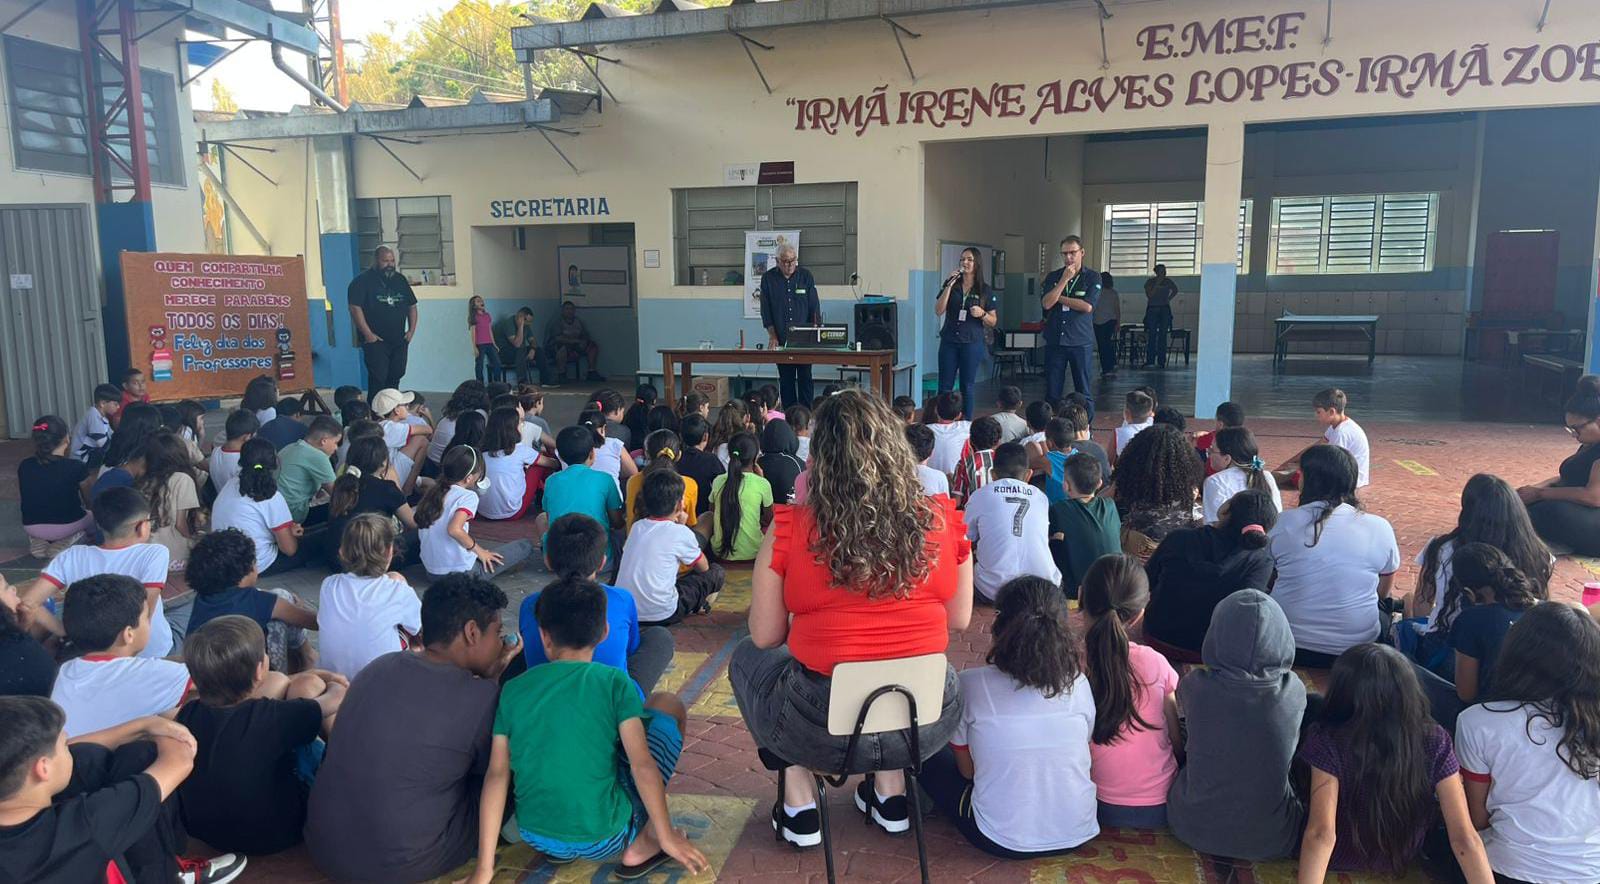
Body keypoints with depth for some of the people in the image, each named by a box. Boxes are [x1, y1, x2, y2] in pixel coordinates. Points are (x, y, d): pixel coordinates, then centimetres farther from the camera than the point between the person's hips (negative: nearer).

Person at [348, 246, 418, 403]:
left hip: (399, 340, 6)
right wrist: (367, 334, -17)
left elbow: (412, 305, 18)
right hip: (376, 340, -6)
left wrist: (411, 330, 7)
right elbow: (355, 308, -13)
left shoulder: (400, 279, 13)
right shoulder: (362, 281, -6)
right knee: (378, 378, -10)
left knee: (395, 377, 10)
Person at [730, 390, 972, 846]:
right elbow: (959, 619, 6)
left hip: (824, 732, -3)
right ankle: (891, 790, 32)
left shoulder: (791, 528, -14)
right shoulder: (942, 521, -7)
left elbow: (765, 636, -2)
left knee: (747, 658, 28)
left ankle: (799, 803, 22)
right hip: (926, 728, 3)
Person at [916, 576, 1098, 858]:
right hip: (1076, 835, 3)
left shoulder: (971, 684, -13)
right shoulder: (1077, 683, -7)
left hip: (1001, 842, -3)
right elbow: (1076, 754, 9)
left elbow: (967, 769, 0)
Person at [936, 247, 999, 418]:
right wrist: (949, 286, -9)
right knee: (944, 386, 1)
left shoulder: (985, 291, 3)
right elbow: (938, 311, -3)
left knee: (967, 386, 3)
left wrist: (982, 314, -16)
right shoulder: (951, 285, 7)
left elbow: (993, 322, 5)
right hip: (949, 342, 2)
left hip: (972, 343, -1)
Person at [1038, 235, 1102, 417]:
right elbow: (1046, 303, -6)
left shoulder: (1093, 278, 2)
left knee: (1084, 391, 2)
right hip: (1054, 341, 2)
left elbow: (1087, 306, -11)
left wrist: (1059, 298, -4)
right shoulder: (1053, 277, 9)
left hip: (1081, 342, -2)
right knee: (1052, 392, 4)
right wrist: (1064, 280, -10)